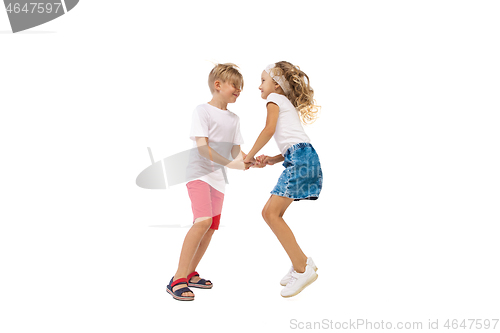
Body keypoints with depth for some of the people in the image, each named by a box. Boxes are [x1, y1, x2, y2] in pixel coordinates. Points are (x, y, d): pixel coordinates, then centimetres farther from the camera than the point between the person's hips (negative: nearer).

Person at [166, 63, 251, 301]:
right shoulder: (202, 111, -7)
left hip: (218, 178, 8)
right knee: (203, 221, -23)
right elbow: (202, 147, -16)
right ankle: (177, 280, -17)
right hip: (199, 172, -7)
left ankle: (190, 274, 21)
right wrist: (230, 164, -26)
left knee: (211, 226, 6)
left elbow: (236, 150, 10)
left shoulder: (234, 119, 14)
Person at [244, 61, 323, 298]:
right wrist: (271, 160, 13)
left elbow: (269, 129, -9)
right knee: (270, 213, 9)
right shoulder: (289, 106, 32)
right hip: (300, 158, 9)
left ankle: (303, 268, -10)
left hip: (300, 158, -9)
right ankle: (300, 264, 13)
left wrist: (250, 155, 2)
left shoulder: (275, 99, 7)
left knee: (272, 213, -12)